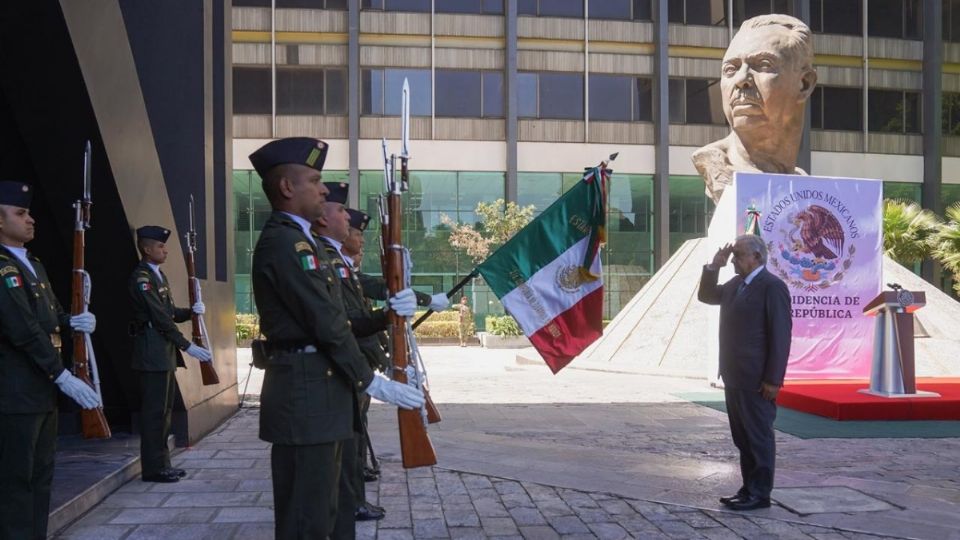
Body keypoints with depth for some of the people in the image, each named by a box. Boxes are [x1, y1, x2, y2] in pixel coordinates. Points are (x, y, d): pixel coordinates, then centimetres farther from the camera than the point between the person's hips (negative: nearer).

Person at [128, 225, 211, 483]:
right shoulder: (141, 278, -13)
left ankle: (162, 463, 20)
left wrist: (191, 311, 0)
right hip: (153, 353, -10)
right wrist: (188, 346, -19)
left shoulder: (159, 276, 17)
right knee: (154, 411, -5)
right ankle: (153, 468, 2)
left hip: (166, 352, 10)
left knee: (164, 410, 13)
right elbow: (160, 318, -18)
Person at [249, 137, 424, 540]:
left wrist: (388, 314, -1)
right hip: (305, 393, -10)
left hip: (316, 392, 10)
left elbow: (338, 320, 14)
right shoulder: (284, 241, -14)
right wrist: (372, 383, -12)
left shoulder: (297, 241, 19)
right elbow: (326, 324, -18)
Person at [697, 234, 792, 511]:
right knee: (742, 437, 15)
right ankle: (748, 488, 24)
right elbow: (706, 296, 26)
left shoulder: (772, 286, -14)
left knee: (759, 437, 1)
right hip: (734, 377, 9)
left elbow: (780, 335, -17)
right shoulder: (735, 284, 12)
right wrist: (713, 267, 9)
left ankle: (760, 494, 10)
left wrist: (773, 380, -19)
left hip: (756, 381, -9)